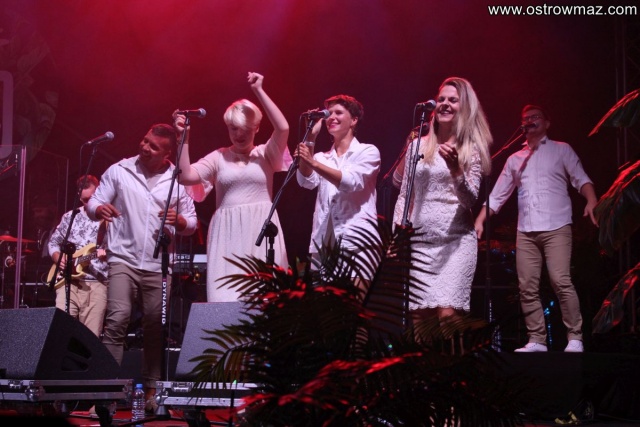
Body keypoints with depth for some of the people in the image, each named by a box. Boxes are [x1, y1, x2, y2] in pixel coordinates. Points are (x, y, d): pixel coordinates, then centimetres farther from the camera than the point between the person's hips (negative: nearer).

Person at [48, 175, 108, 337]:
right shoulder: (70, 217, 13)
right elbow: (53, 241, 21)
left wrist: (108, 253, -21)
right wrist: (58, 259, 3)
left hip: (97, 283, -2)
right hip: (68, 280, 2)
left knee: (91, 336, -7)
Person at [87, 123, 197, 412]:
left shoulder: (178, 181, 6)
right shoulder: (119, 171, 2)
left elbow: (192, 224, 9)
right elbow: (93, 202, 2)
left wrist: (180, 222, -14)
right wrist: (98, 209, -22)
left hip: (159, 265, 2)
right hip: (123, 260, -2)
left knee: (155, 328, 8)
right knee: (117, 319, -18)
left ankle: (151, 390, 21)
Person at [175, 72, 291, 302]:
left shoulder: (266, 154, 6)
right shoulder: (218, 157, 9)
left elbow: (283, 129, -11)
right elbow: (186, 176, -2)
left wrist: (259, 91, -10)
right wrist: (184, 138, -7)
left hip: (261, 232, -1)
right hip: (228, 234, 1)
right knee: (226, 296, -5)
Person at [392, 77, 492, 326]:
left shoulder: (472, 149, 2)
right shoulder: (419, 145, 11)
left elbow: (470, 200, -8)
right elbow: (404, 194, 15)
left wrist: (455, 168, -26)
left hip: (456, 240, -3)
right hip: (420, 240, 4)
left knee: (448, 315, -15)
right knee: (417, 317, 2)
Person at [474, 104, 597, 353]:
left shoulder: (561, 150, 11)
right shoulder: (515, 159, 20)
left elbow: (580, 179, 0)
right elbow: (497, 195, 19)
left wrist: (592, 202, -20)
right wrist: (479, 220, 8)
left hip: (556, 227, -4)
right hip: (525, 231, 4)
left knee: (561, 282, -16)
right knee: (527, 288, -1)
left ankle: (575, 339, -11)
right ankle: (537, 341, 4)